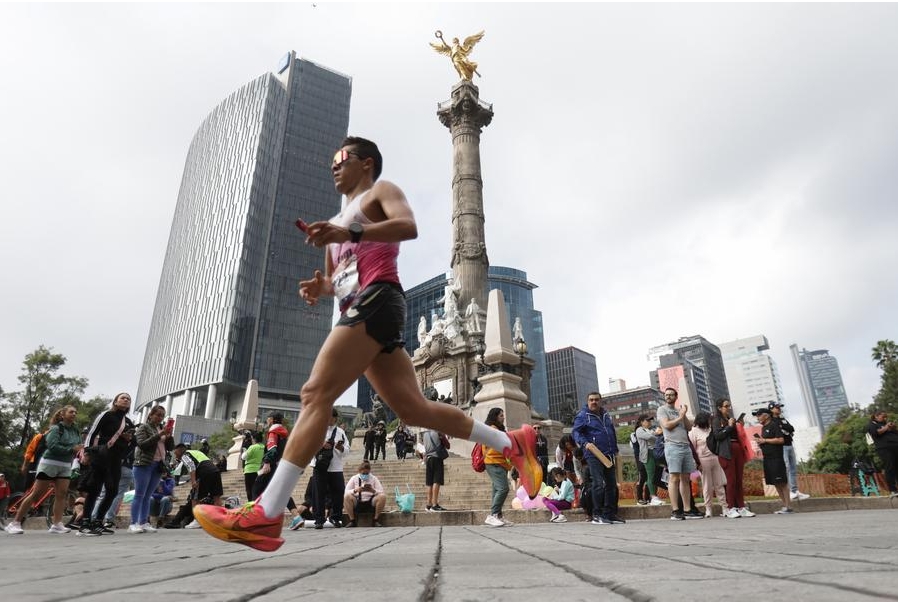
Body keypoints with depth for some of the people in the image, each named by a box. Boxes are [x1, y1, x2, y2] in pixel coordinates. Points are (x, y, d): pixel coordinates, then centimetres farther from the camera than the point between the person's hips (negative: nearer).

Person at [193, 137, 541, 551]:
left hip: (377, 300, -9)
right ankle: (512, 443, 9)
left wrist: (350, 233, -26)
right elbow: (336, 278, 33)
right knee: (413, 409, 1)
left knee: (316, 394, -18)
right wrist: (319, 287, 9)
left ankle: (265, 515, -20)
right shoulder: (338, 221, 35)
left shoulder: (380, 192, 11)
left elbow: (408, 226, -13)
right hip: (361, 308, 9)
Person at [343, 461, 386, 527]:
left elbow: (382, 492, -2)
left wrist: (373, 491, -23)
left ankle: (376, 520, -12)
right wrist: (355, 490, -23)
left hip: (371, 503, 0)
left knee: (383, 496, -28)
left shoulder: (374, 479, 5)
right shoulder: (354, 479, 5)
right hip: (357, 503, 0)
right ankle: (352, 521, -15)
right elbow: (346, 492, -5)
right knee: (347, 496, -30)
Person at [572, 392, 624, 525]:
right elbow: (575, 432, -11)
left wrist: (615, 450, 23)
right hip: (593, 455, -7)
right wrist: (584, 443, -27)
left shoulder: (606, 415, 17)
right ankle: (597, 515, -4)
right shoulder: (582, 415, -4)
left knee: (611, 484, 10)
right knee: (598, 484, -12)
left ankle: (610, 514, 20)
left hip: (608, 455, 7)